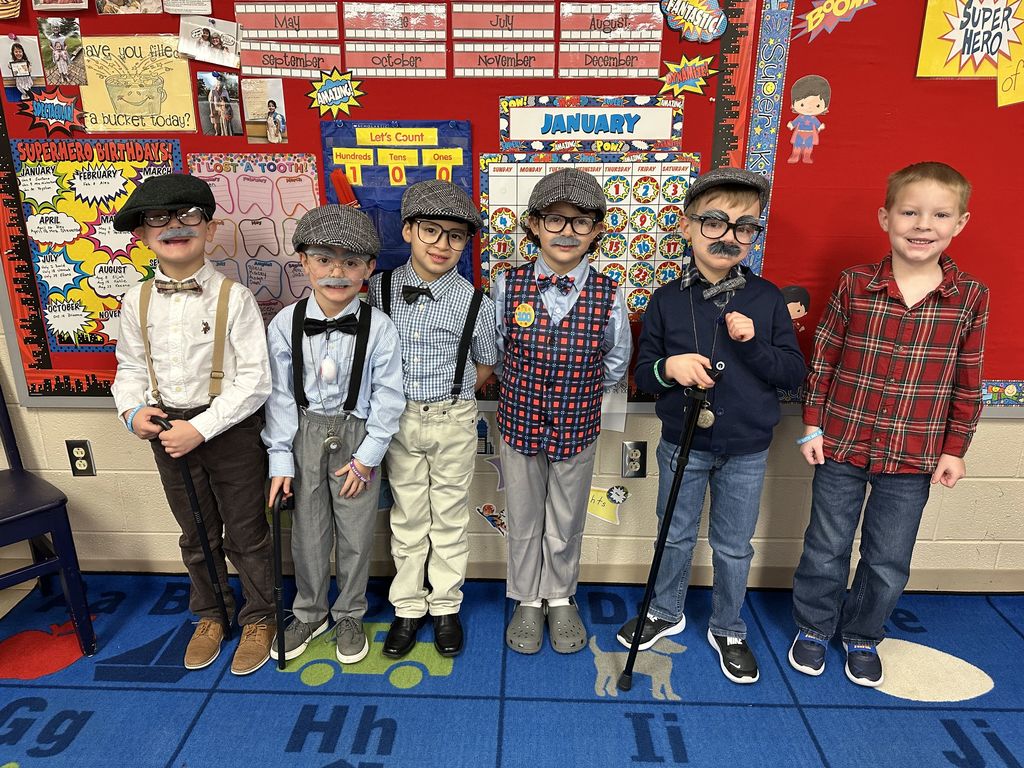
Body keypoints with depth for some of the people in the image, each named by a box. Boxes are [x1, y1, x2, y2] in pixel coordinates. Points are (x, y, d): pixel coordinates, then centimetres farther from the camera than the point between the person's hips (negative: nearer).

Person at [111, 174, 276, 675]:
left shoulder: (233, 297, -15)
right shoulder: (136, 302, 0)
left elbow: (255, 379, -17)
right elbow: (130, 367, 12)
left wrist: (201, 428, -21)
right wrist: (133, 412, -8)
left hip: (231, 428, -4)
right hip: (167, 430, 5)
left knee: (245, 534, 11)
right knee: (196, 536, 21)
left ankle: (259, 618, 34)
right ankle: (210, 615, 44)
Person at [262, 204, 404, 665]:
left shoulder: (378, 328, -11)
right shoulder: (286, 324, -7)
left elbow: (387, 397, -8)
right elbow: (279, 394, -3)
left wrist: (367, 457, -9)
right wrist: (281, 458, -4)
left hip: (357, 436, -1)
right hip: (305, 434, 2)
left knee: (356, 535, 10)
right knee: (307, 532, 14)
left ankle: (349, 615, 35)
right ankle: (309, 613, 39)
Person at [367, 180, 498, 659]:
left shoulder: (475, 303, -9)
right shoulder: (380, 289, -5)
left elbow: (484, 367, 4)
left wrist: (447, 398, 0)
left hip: (453, 421, -1)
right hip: (397, 419, 2)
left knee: (450, 517, 12)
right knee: (407, 517, 14)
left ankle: (446, 607, 30)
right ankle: (408, 608, 30)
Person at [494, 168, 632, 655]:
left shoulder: (608, 294, -11)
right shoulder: (508, 285, -10)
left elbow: (616, 361, 5)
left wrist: (579, 391, 9)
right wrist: (522, 388, 9)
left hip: (576, 429, 0)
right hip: (519, 424, 0)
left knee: (566, 523, 17)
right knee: (523, 521, 16)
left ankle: (560, 600, 40)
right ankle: (528, 601, 38)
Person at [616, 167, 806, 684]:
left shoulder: (766, 298, -5)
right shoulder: (668, 299, -6)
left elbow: (794, 372, -3)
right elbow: (643, 372, -1)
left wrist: (753, 345, -20)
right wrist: (667, 368, -24)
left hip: (746, 451, 0)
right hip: (682, 445, 0)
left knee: (734, 547, 15)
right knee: (675, 536, 18)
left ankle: (728, 630, 38)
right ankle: (666, 612, 42)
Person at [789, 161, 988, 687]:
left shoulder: (970, 297, -4)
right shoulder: (855, 284, -8)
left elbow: (968, 382, 2)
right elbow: (822, 358, -2)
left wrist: (954, 449, 2)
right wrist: (812, 427, -3)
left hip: (914, 457, 1)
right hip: (842, 446, -1)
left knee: (889, 561, 14)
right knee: (826, 549, 14)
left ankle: (862, 636, 39)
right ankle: (813, 628, 37)